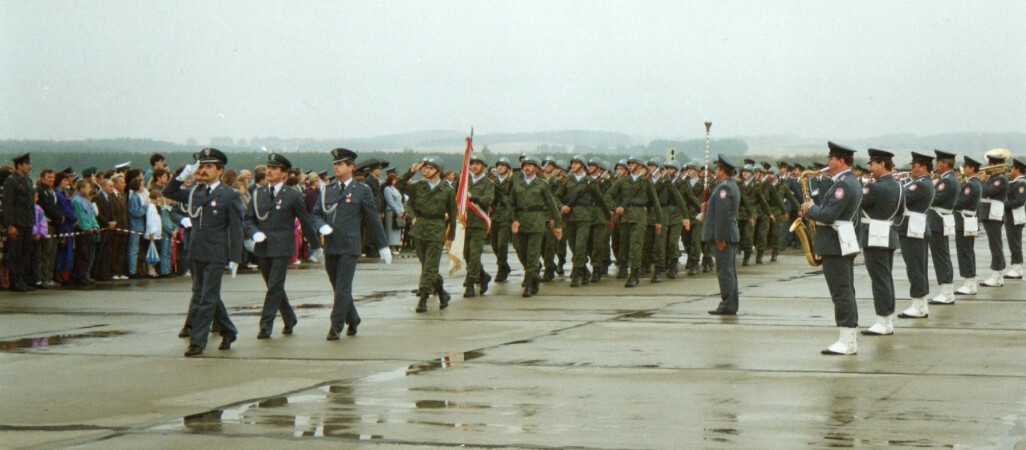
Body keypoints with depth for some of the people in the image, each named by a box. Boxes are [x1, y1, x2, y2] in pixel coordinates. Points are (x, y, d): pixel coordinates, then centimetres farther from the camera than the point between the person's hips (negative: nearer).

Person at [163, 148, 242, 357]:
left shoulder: (229, 195, -4)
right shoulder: (194, 192, 11)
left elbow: (236, 229, -5)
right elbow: (168, 192, 21)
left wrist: (235, 259, -10)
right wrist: (182, 175, 5)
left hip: (215, 255, -6)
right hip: (196, 252, 6)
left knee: (207, 298, -6)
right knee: (200, 296, 14)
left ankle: (198, 341, -3)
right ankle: (228, 332, 29)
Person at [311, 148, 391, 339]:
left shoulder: (362, 190, 1)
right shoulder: (327, 190, 13)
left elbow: (373, 220, 4)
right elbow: (315, 214, 15)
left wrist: (383, 246, 6)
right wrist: (322, 226, -8)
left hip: (349, 246, -5)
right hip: (330, 247, 5)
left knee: (343, 288, -8)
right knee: (338, 288, 11)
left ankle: (336, 327, -4)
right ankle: (352, 320, 29)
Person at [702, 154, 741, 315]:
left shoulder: (724, 187, -16)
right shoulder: (732, 185, 16)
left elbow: (723, 213, -22)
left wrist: (719, 237, -22)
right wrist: (707, 208, 12)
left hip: (722, 236, -11)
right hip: (731, 234, 11)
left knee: (725, 271, -8)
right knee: (729, 270, 13)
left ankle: (727, 305, -8)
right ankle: (731, 305, 18)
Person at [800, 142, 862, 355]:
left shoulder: (843, 184, -18)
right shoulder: (852, 182, 15)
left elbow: (828, 215, -23)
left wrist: (810, 209, -8)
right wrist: (814, 207, 3)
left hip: (836, 245, -11)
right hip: (845, 244, 11)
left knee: (841, 293, -8)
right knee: (845, 292, 12)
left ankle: (847, 341, -7)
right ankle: (850, 340, 15)